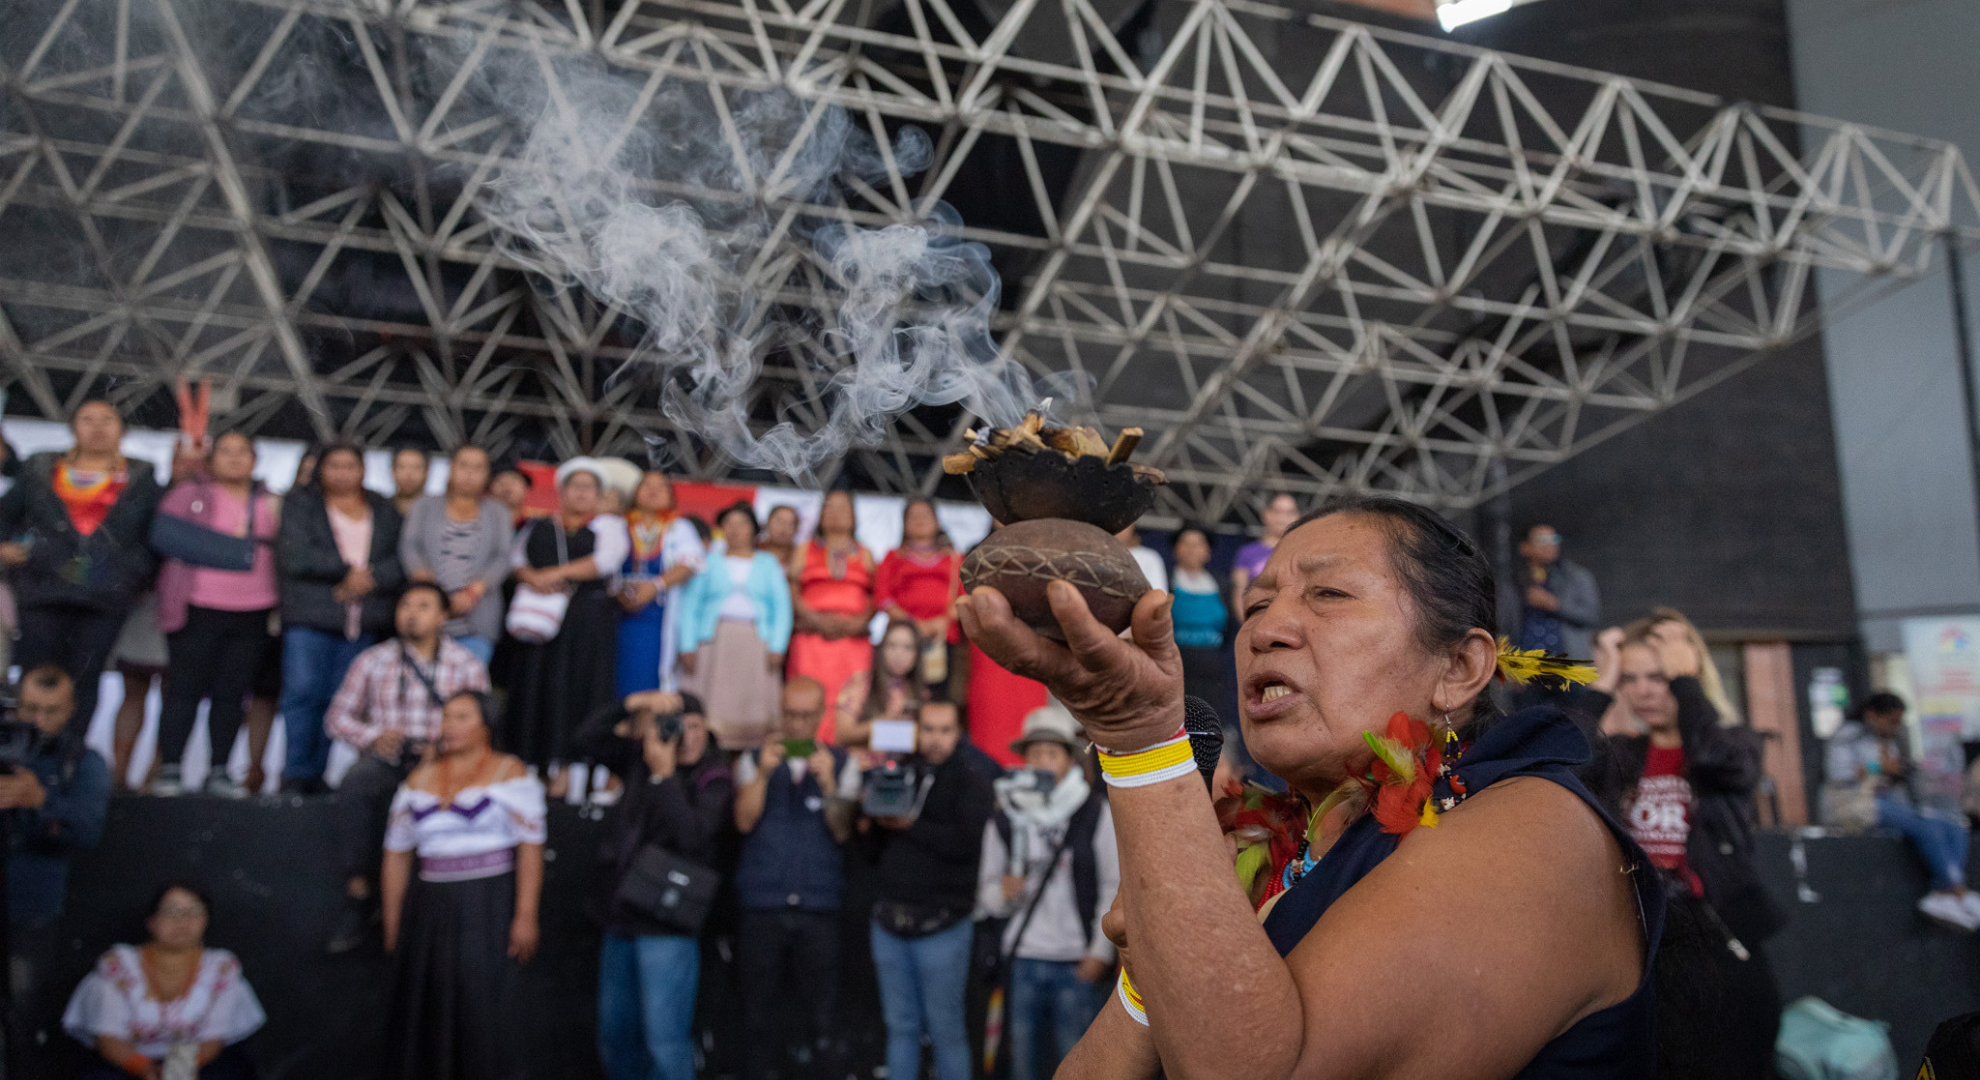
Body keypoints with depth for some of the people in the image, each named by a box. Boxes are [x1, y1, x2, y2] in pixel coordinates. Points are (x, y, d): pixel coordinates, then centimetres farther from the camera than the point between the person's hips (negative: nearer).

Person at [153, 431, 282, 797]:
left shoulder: (270, 503, 15)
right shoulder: (188, 494, 4)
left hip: (252, 613, 3)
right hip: (198, 610, -3)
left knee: (232, 694, 4)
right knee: (185, 688, -2)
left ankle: (219, 771, 10)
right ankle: (169, 770, 3)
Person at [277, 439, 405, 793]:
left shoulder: (384, 511, 17)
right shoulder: (300, 503, 9)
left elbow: (402, 560, 6)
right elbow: (295, 557, -6)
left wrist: (369, 578, -11)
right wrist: (348, 569, -6)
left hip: (363, 622, 2)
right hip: (310, 617, -2)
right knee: (302, 691, -12)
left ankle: (316, 775, 6)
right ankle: (297, 774, -4)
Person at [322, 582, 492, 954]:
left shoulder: (467, 665, 11)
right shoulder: (373, 661, 14)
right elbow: (339, 715, 14)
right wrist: (372, 737, -6)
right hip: (384, 757, 1)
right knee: (354, 787, -34)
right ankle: (357, 899, -30)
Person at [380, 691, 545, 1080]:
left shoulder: (509, 774, -1)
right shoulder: (420, 779, 14)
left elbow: (531, 847, -8)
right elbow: (396, 854, 16)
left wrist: (525, 916, -15)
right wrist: (392, 923, 13)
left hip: (488, 909, -4)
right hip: (428, 909, 5)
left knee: (480, 1001, -6)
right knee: (420, 1004, 6)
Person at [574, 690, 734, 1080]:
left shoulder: (714, 780, -9)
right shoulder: (640, 759, 8)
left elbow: (693, 835, -22)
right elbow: (587, 739, 4)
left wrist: (664, 776, -20)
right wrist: (632, 704, -9)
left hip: (668, 928, -6)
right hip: (622, 920, 7)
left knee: (664, 1040, -9)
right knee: (614, 1034, 17)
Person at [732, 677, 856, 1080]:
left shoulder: (841, 763, 8)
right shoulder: (754, 760, 11)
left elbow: (842, 831, -3)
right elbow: (744, 820, -3)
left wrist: (828, 783, -16)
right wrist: (763, 773, -13)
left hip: (819, 909, -1)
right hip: (762, 906, 1)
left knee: (822, 1019, -1)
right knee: (758, 1014, 5)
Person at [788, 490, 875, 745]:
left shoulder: (865, 554, 19)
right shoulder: (806, 551, 18)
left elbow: (877, 597, 10)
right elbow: (792, 589, 7)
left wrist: (861, 621, -9)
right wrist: (815, 618, -9)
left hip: (854, 639, 1)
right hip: (813, 636, -1)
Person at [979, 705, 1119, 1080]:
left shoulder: (1096, 813, 1)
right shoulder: (1005, 820, 8)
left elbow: (1115, 887, 0)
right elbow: (986, 893, 13)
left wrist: (1101, 951, -6)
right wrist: (1003, 891, -10)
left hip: (1078, 964, -3)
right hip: (1023, 960, 3)